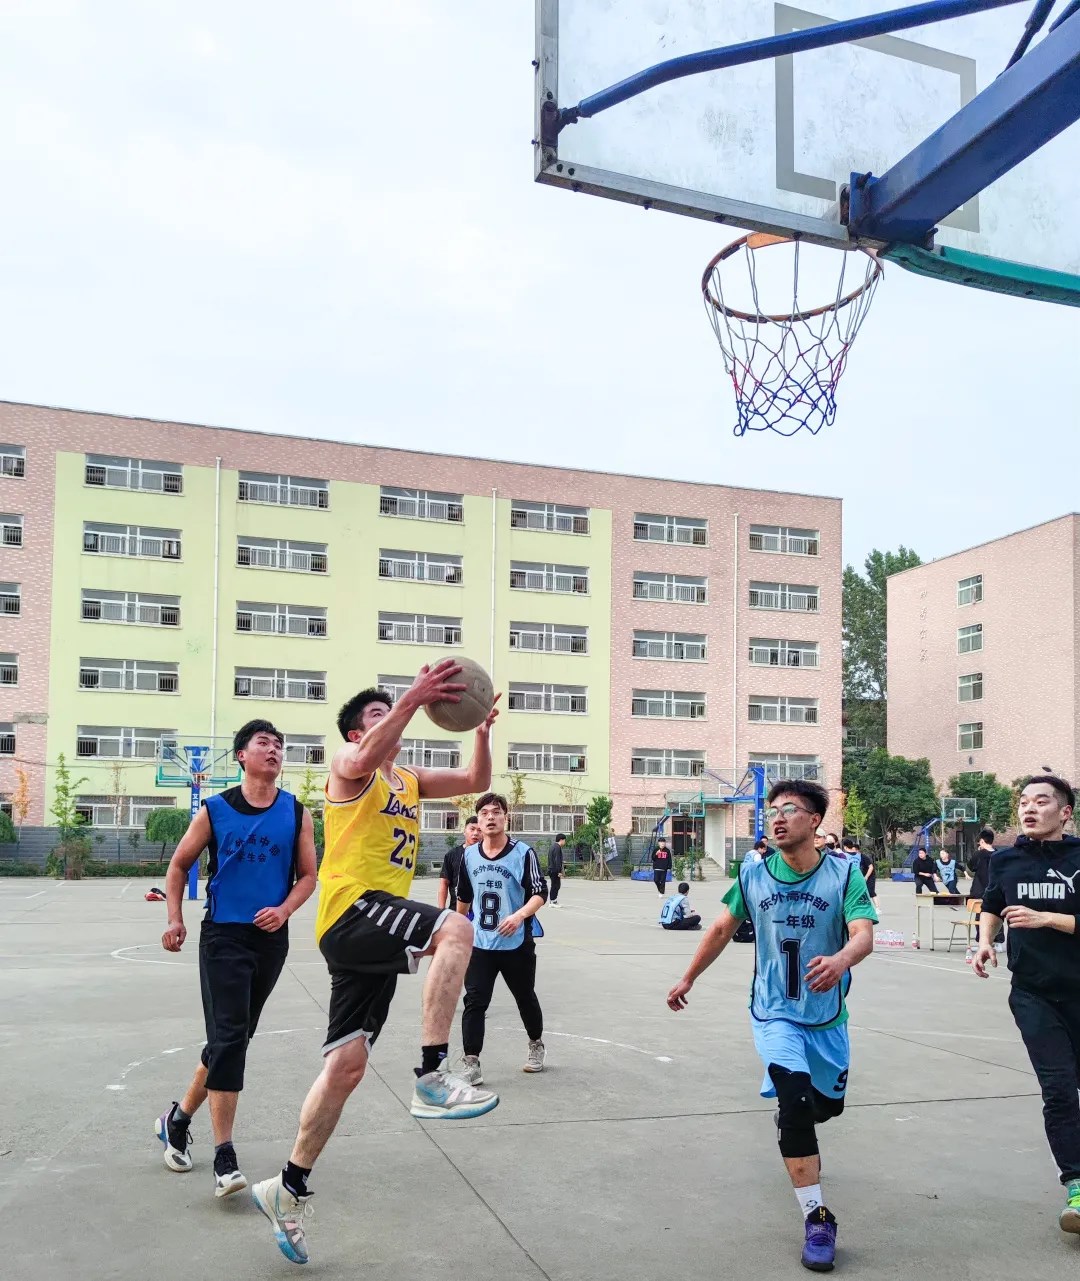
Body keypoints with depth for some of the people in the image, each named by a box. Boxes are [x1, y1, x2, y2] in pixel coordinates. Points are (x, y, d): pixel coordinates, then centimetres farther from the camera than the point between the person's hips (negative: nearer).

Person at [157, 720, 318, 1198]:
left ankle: (179, 1119, 35)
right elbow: (179, 865, 9)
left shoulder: (297, 813, 2)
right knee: (229, 1038, -11)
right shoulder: (214, 811, -2)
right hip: (223, 935, -3)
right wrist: (175, 919, -2)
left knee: (232, 1038, 14)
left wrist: (284, 909, -11)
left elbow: (307, 875, 7)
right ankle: (225, 1159, -6)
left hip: (271, 938, 3)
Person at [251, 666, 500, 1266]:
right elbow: (367, 757, -26)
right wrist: (412, 700, -35)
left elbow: (476, 782, 21)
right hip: (353, 909, -8)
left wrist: (482, 731, 4)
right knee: (456, 928, -30)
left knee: (347, 1063, 9)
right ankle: (432, 1078, -29)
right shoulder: (349, 765, 0)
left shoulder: (410, 780, 24)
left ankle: (289, 1188, 20)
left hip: (372, 937, 8)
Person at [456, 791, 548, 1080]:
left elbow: (540, 892, -16)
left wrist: (520, 915, -33)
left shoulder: (523, 852, -11)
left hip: (516, 944, -2)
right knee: (474, 1002, -8)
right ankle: (471, 1064, -4)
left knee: (525, 999, 15)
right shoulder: (469, 855, 2)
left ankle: (536, 1045, 39)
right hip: (480, 944, 2)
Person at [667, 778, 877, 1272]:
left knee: (826, 1104, 18)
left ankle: (798, 1142, 56)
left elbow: (864, 934, -28)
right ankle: (817, 1219, -13)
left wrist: (840, 959, -50)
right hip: (775, 1012, -1)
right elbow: (722, 928, 5)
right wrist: (688, 979, 9)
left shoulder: (843, 874, -14)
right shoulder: (753, 874, -8)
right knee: (795, 1096, -23)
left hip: (826, 1015, 1)